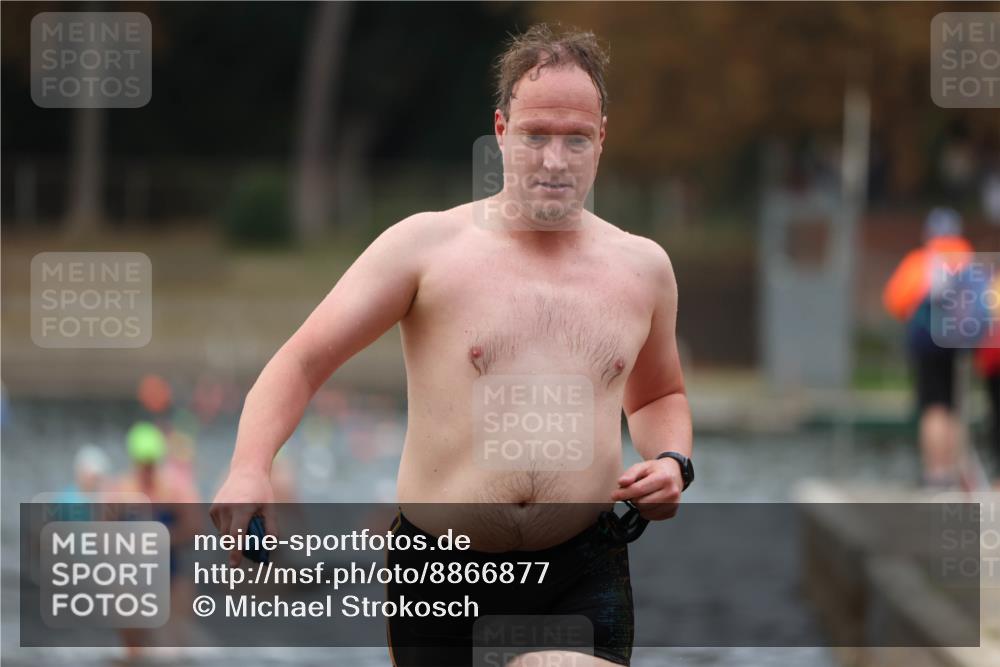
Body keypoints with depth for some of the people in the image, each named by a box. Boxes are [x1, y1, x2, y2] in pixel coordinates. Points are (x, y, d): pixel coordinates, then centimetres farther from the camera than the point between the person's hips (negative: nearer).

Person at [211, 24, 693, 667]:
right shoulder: (427, 246, 0)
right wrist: (249, 468, -17)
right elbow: (304, 360, -1)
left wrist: (672, 462, 8)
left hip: (582, 580, 1)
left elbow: (658, 396, 30)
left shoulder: (642, 266, 12)